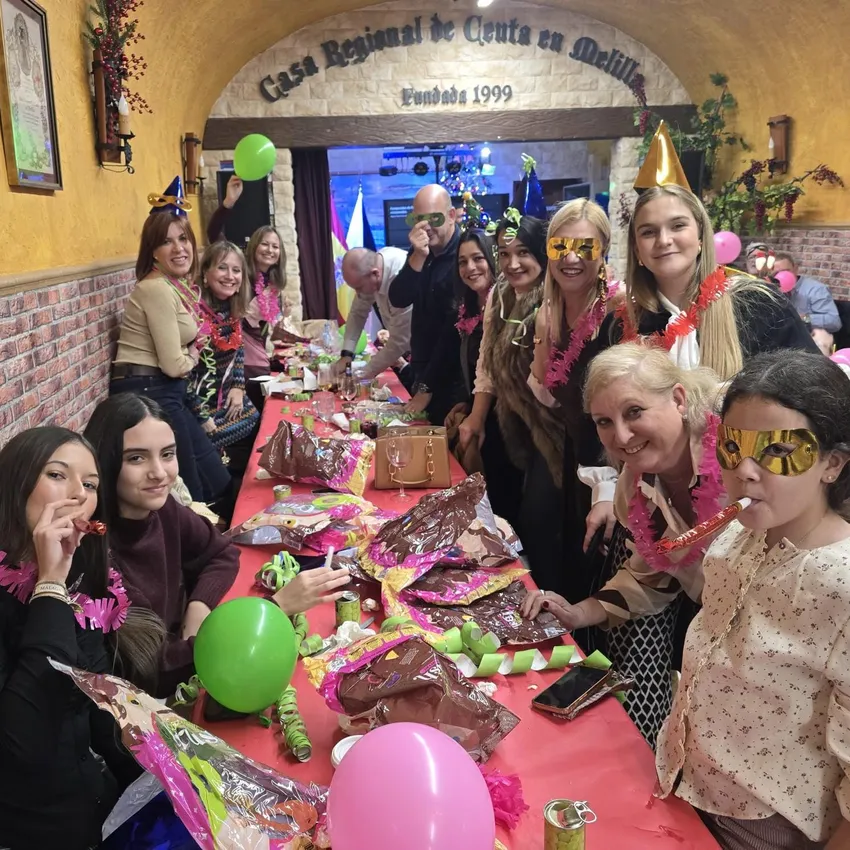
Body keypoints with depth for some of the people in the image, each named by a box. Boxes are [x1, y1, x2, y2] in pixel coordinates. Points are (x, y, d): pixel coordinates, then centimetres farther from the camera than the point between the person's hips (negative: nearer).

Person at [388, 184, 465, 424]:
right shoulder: (420, 250, 5)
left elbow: (454, 329, -18)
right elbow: (398, 300, -7)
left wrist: (428, 386, -15)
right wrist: (418, 257, -22)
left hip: (451, 380, -6)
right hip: (422, 371, 7)